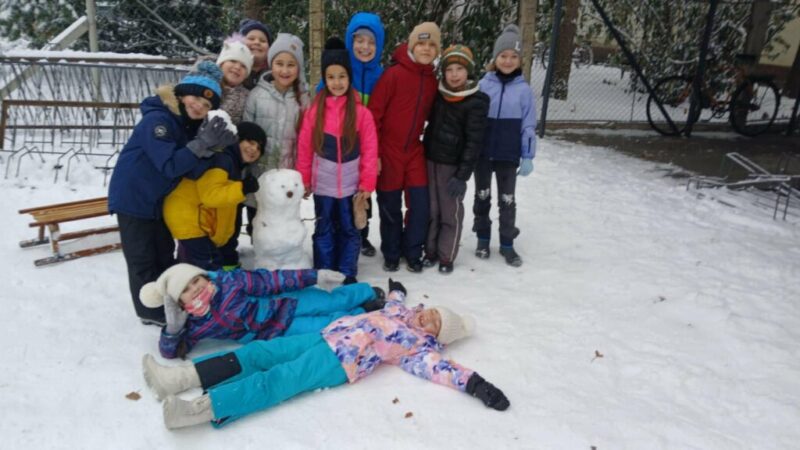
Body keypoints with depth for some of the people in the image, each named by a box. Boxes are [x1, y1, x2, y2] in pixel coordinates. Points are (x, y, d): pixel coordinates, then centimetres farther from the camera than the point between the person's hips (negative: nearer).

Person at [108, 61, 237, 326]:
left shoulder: (191, 123, 2)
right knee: (142, 260, 4)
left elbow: (193, 167, -1)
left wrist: (216, 147, -17)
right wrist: (203, 144, -37)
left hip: (158, 199, 9)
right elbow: (170, 166, -32)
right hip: (133, 197, -9)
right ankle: (151, 312, 18)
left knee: (164, 255, 18)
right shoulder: (157, 120, -26)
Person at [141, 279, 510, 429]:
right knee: (259, 352, -4)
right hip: (327, 336, 8)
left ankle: (205, 408, -33)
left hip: (341, 361, -7)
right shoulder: (403, 313, 22)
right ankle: (184, 376, -6)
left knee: (278, 380, -23)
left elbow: (439, 368, -13)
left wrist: (474, 383, -25)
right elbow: (393, 299, 41)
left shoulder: (420, 345, 0)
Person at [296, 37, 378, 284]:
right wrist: (303, 179, 2)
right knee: (324, 231, 12)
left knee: (349, 230, 11)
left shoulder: (361, 112, -5)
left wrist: (367, 182, -7)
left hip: (351, 185, -1)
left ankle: (348, 274, 23)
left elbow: (370, 150, -5)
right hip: (322, 184, 1)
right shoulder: (315, 110, -2)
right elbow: (304, 147, 1)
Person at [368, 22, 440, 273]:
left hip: (414, 151, 4)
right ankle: (391, 254, 25)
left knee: (420, 205, 3)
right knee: (390, 207, 7)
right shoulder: (393, 74, -13)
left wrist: (423, 139, 15)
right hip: (388, 151, -4)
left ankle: (412, 252, 22)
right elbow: (373, 113, -13)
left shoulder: (432, 81, 4)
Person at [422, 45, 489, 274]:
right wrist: (422, 156, 8)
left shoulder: (476, 102, -12)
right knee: (431, 210, 12)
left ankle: (447, 256, 21)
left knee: (451, 213, 7)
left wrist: (463, 175, -16)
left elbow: (474, 142, -14)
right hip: (430, 161, 4)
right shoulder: (437, 94, 2)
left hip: (453, 166, -4)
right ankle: (430, 250, 28)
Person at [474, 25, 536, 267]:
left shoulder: (524, 89, -3)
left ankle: (507, 244, 22)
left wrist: (528, 156, -4)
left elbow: (528, 126, 0)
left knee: (507, 200, 9)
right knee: (482, 196, 13)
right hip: (482, 153, 1)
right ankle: (483, 238, 29)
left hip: (509, 156, 0)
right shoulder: (483, 85, -3)